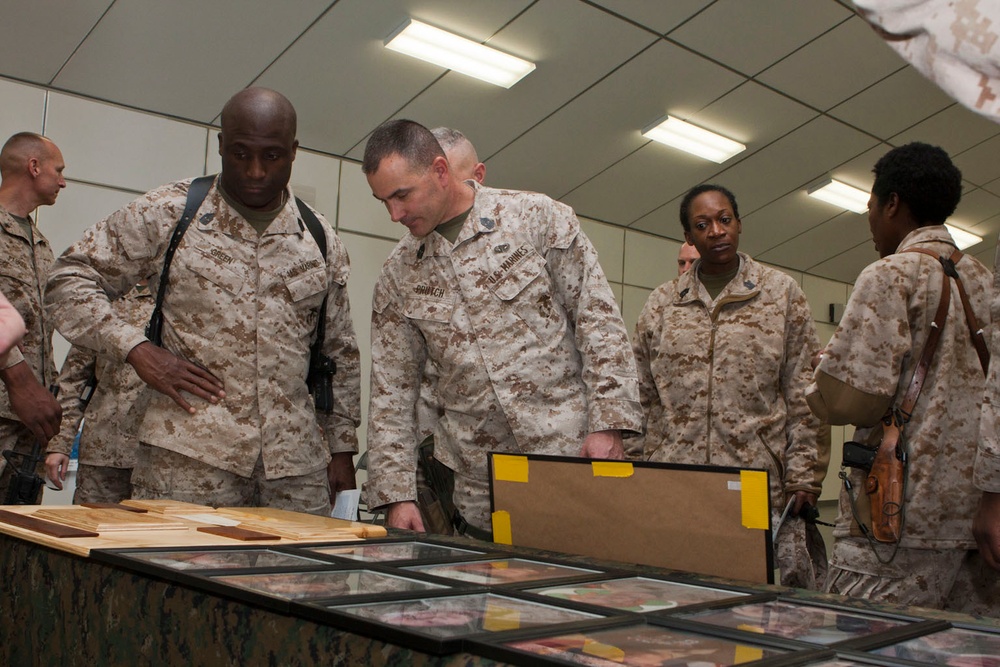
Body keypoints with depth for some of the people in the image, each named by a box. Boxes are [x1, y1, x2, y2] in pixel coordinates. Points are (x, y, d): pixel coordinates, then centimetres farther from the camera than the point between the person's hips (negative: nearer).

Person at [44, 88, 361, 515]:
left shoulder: (321, 240, 11)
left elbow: (340, 354, 17)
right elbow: (70, 279, 6)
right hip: (187, 461, -2)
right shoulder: (166, 214, 3)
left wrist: (342, 448, 12)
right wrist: (137, 350, -8)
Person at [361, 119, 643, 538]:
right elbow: (392, 391, 8)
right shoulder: (397, 276, 8)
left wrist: (608, 424, -12)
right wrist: (396, 493, 1)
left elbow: (598, 319, -4)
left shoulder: (536, 217, -1)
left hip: (570, 456, -2)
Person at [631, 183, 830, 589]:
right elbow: (641, 398, 12)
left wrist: (804, 479, -2)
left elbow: (805, 396, 4)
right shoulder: (660, 303, 12)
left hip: (759, 486, -1)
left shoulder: (781, 292, 7)